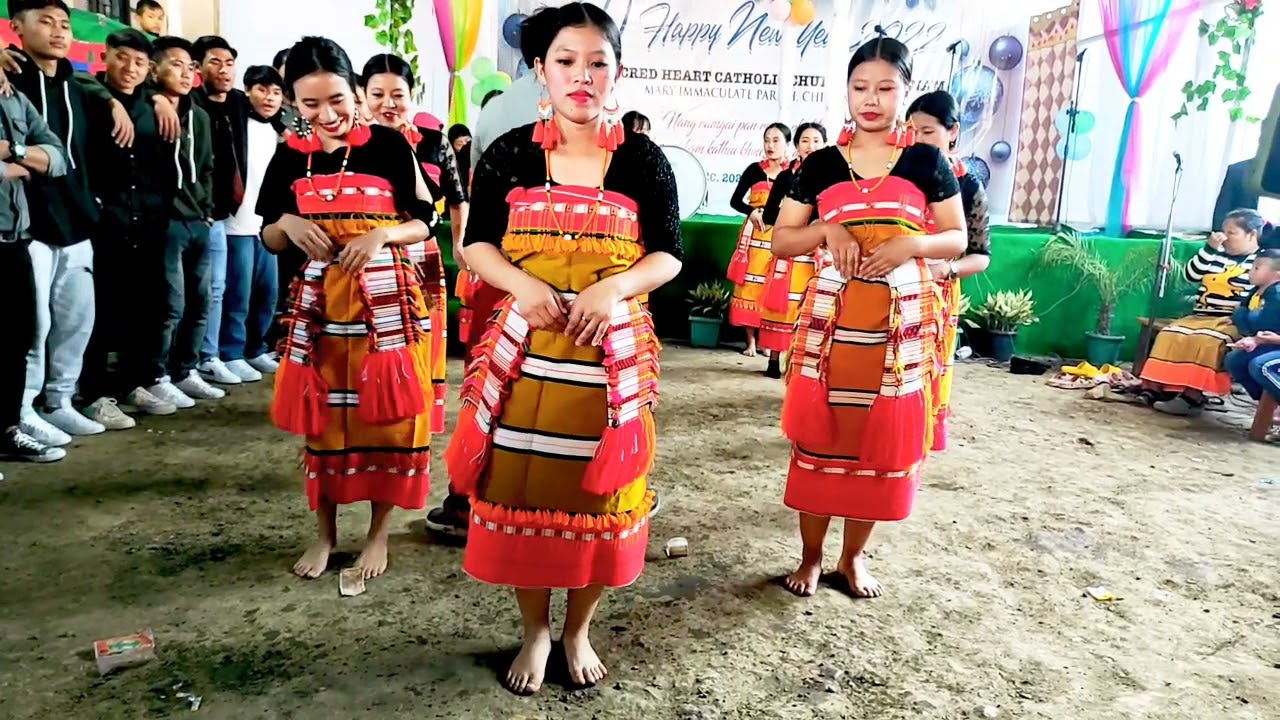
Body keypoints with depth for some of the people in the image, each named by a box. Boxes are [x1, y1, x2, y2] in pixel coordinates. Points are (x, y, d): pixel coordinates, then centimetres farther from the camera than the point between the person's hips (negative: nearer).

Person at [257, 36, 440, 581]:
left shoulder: (389, 145, -4)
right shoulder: (290, 156, 6)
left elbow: (424, 223, -1)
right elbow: (270, 240, 11)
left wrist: (381, 234, -19)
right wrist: (289, 225, -10)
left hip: (386, 302, -3)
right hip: (318, 305, 3)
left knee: (386, 416, 2)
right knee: (322, 418, 9)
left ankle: (379, 532, 18)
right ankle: (325, 532, 26)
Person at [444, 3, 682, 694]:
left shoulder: (644, 160, 2)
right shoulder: (508, 154, 3)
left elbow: (668, 254, 2)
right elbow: (476, 245, 5)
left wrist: (614, 288, -17)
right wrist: (524, 284, -15)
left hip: (612, 351, 0)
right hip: (525, 348, 1)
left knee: (599, 492, 6)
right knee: (520, 489, 5)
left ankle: (578, 628, 30)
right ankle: (535, 630, 28)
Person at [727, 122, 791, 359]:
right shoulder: (754, 170, 5)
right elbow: (735, 200, 6)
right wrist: (752, 212, -11)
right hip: (754, 237, 1)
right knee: (750, 286, 1)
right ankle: (751, 340, 9)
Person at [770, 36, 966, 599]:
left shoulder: (927, 162, 4)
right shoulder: (821, 164, 5)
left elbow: (957, 239, 6)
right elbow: (780, 240, 5)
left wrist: (912, 244, -13)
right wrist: (827, 230, -13)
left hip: (902, 323, 0)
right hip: (830, 319, 0)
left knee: (882, 442, 7)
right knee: (819, 438, 2)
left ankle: (854, 555, 25)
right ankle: (811, 555, 20)